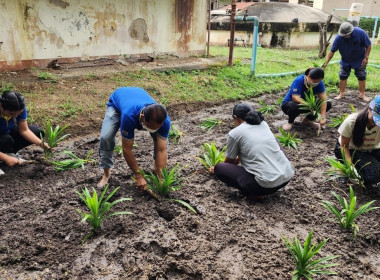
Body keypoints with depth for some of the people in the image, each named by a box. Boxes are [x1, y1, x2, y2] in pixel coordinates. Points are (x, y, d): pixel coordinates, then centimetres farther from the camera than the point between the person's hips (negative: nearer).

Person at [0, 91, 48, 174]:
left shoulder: (20, 109, -22)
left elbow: (24, 130, -16)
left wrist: (41, 143, -29)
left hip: (7, 132, 6)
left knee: (37, 132, -8)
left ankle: (9, 153, 1)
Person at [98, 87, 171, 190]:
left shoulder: (163, 119, -37)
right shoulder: (129, 116, -46)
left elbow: (161, 150, -31)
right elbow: (126, 149, -34)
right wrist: (139, 176, -29)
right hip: (117, 103, -2)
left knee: (160, 137, -17)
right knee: (106, 137, -25)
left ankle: (157, 165, 11)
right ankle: (106, 172, 0)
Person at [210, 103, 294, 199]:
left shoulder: (234, 133, -1)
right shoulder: (263, 124, 15)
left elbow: (229, 161, 15)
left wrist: (216, 169, 36)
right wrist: (237, 160, 44)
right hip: (287, 176, 6)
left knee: (219, 168, 9)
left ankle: (255, 192, 1)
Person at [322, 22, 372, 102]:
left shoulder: (360, 33, -26)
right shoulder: (339, 38, -24)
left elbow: (368, 45, -14)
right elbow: (332, 51, -20)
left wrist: (366, 57, -17)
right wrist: (326, 63, -27)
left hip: (359, 60, -1)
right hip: (345, 61, 1)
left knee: (362, 77, 4)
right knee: (342, 76, 1)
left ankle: (362, 94, 15)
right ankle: (341, 93, 14)